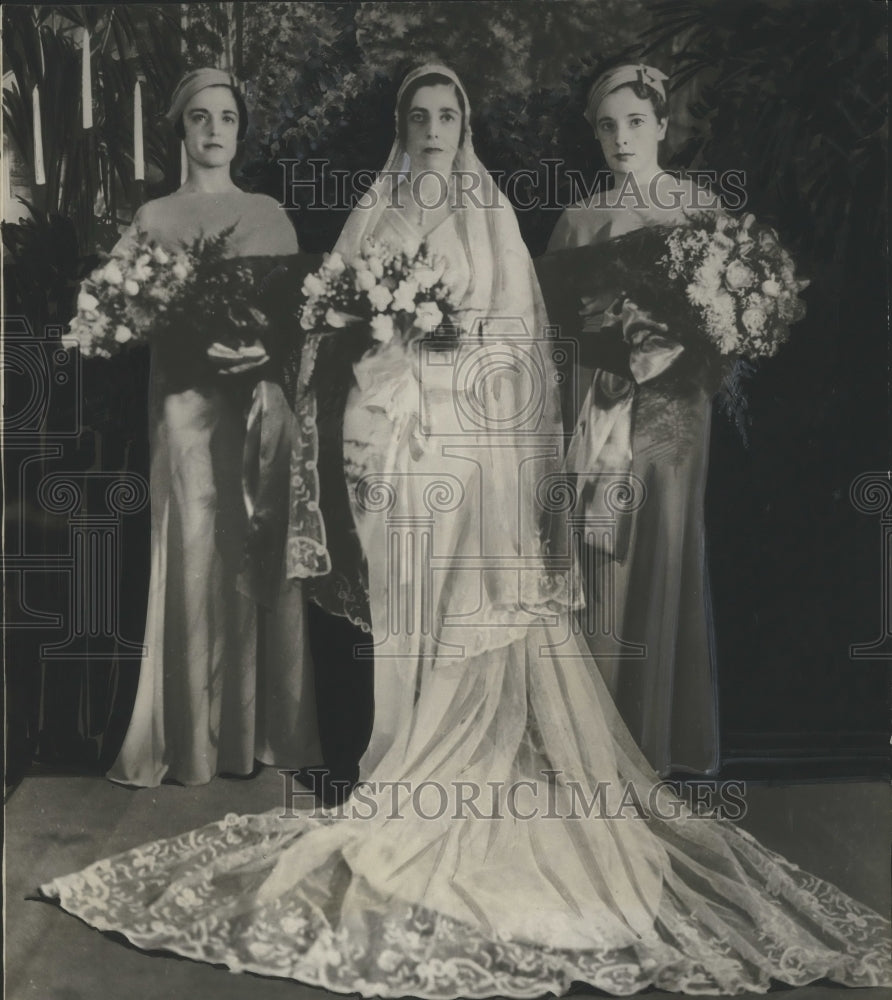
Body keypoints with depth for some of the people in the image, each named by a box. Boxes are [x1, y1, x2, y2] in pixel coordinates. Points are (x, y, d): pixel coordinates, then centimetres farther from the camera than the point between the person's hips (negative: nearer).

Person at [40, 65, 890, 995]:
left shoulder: (495, 212, 13)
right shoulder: (373, 218, 11)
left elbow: (526, 334, 9)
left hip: (493, 438, 1)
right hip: (407, 441, 0)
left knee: (496, 621, -2)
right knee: (417, 622, 0)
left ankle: (500, 802, 8)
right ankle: (417, 803, 11)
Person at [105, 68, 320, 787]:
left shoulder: (270, 213, 14)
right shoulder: (154, 217, 9)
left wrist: (265, 351, -10)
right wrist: (201, 344, -17)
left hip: (266, 399, 2)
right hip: (190, 402, -1)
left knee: (264, 557, 0)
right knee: (196, 555, -4)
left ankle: (267, 728, 10)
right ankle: (196, 738, 6)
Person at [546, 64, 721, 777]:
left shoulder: (703, 206, 9)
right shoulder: (581, 218, 10)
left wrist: (667, 341, -11)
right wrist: (607, 341, -12)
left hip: (677, 399, 0)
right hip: (605, 399, 0)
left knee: (670, 549, -1)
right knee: (609, 555, -3)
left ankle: (669, 735, 11)